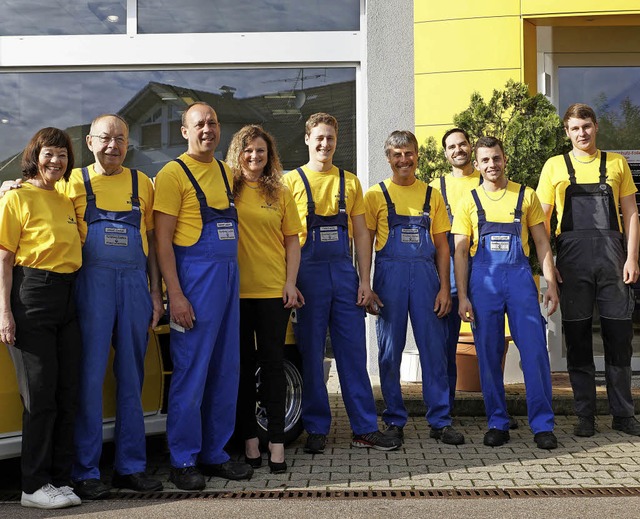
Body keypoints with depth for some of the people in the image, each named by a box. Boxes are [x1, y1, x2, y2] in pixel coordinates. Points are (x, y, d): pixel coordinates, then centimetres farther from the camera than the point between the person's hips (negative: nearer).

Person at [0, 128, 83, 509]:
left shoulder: (67, 202, 16)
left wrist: (81, 298, 13)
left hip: (68, 298, 6)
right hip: (32, 295, -6)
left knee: (68, 393, 7)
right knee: (40, 394, -2)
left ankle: (60, 478, 19)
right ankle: (35, 486, 9)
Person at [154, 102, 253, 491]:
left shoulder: (226, 173, 16)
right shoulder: (174, 174, -5)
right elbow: (162, 239, -10)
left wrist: (232, 276, 11)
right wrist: (175, 295, -16)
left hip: (229, 276, 7)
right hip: (195, 278, -7)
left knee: (226, 371, 10)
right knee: (191, 372, -3)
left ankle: (215, 454, 21)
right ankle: (183, 462, 9)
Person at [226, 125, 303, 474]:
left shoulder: (281, 194, 9)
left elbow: (292, 241, 10)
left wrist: (291, 283, 0)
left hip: (273, 289, 1)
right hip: (236, 290, -1)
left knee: (273, 362, 3)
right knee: (242, 363, 7)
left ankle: (277, 441, 7)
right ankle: (249, 439, 17)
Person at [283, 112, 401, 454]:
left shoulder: (349, 182, 12)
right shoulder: (292, 181, 3)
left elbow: (360, 234, 10)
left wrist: (365, 280, 2)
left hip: (344, 272, 3)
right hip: (308, 272, -2)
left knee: (354, 352, 5)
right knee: (311, 353, 3)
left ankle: (365, 428, 13)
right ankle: (316, 429, 14)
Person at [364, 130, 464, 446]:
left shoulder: (431, 194, 12)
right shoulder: (376, 194, 6)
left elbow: (442, 246, 10)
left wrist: (444, 287, 1)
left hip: (426, 275, 2)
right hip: (389, 275, -1)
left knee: (435, 349, 2)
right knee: (390, 351, 4)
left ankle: (440, 421, 12)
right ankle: (394, 420, 16)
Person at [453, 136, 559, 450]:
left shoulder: (526, 196, 10)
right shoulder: (468, 201, 9)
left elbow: (542, 243, 10)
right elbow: (460, 251, 6)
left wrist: (551, 284, 1)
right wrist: (462, 296, -2)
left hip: (520, 276, 0)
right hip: (483, 279, 0)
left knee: (535, 350, -5)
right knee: (488, 354, 3)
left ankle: (542, 425, 3)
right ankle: (497, 424, 14)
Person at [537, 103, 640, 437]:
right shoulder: (555, 166, 8)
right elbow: (542, 219, 6)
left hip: (611, 258, 1)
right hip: (573, 259, -1)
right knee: (578, 339, 3)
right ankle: (585, 416, 12)